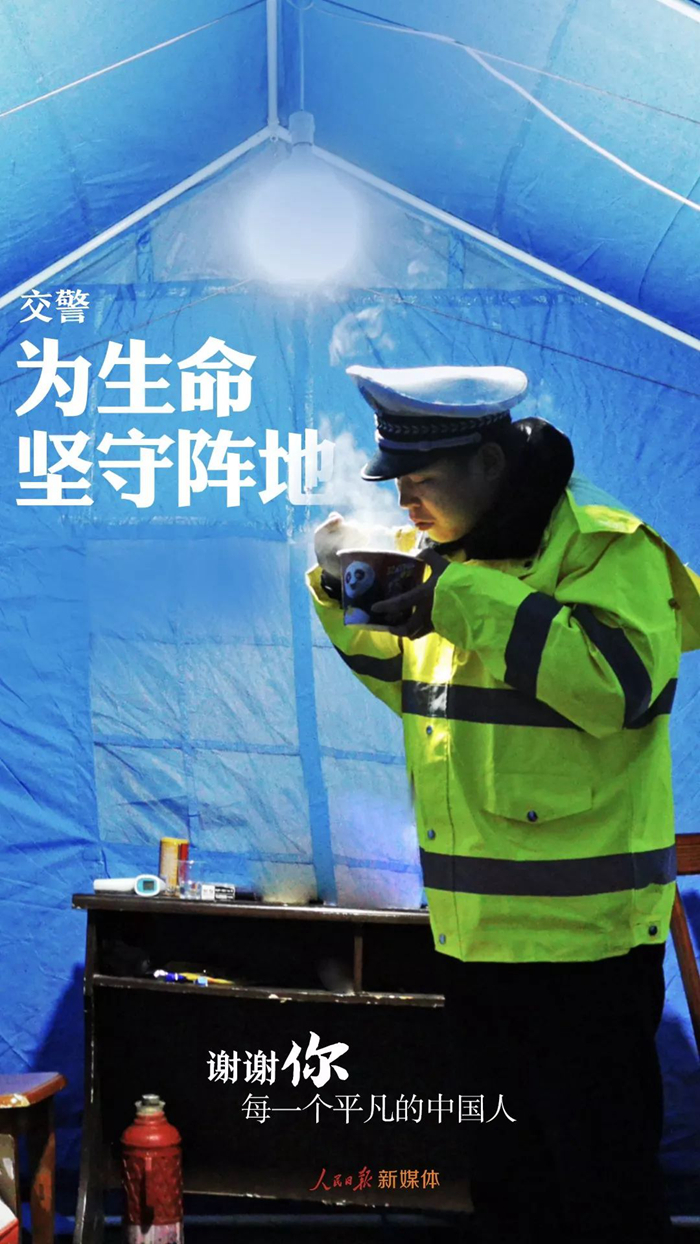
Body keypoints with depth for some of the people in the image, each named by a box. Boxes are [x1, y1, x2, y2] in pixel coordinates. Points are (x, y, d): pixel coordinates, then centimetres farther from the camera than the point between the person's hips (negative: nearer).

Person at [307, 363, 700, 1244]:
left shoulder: (605, 549, -14)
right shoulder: (456, 559, 12)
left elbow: (618, 681, -31)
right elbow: (405, 679, 26)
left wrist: (465, 595, -27)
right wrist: (343, 592, 7)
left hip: (581, 940, -8)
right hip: (474, 937, 8)